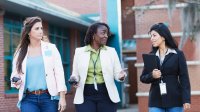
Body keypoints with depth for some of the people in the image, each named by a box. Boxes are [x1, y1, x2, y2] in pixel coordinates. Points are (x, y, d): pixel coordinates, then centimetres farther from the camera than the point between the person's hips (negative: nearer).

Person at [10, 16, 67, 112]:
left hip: (48, 97, 0)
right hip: (28, 99, 0)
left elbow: (59, 73, 1)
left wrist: (62, 97, -5)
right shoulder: (20, 52, 7)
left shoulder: (51, 48, 4)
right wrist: (16, 82, -10)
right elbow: (15, 75, 14)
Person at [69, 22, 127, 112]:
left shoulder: (111, 51, 7)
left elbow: (117, 73, 4)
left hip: (107, 95, 1)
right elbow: (75, 74, 10)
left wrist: (121, 76, -19)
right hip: (85, 96, -1)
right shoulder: (79, 51, 6)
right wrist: (74, 79, -12)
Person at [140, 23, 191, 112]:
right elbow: (142, 78, 10)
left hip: (174, 100, -2)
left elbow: (184, 78, -3)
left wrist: (186, 99, -12)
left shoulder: (178, 54, -1)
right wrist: (152, 76, -12)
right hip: (156, 101, 2)